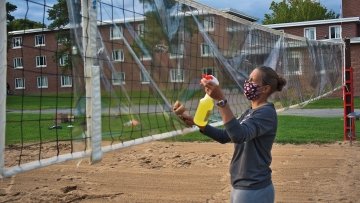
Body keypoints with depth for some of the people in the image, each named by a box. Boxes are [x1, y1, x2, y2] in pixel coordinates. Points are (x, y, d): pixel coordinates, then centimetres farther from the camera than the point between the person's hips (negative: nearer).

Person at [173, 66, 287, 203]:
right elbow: (225, 136, 13)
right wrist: (194, 121, 4)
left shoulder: (266, 113, -17)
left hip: (254, 191, -8)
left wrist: (220, 99, -40)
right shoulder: (250, 112, 11)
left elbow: (239, 135, -34)